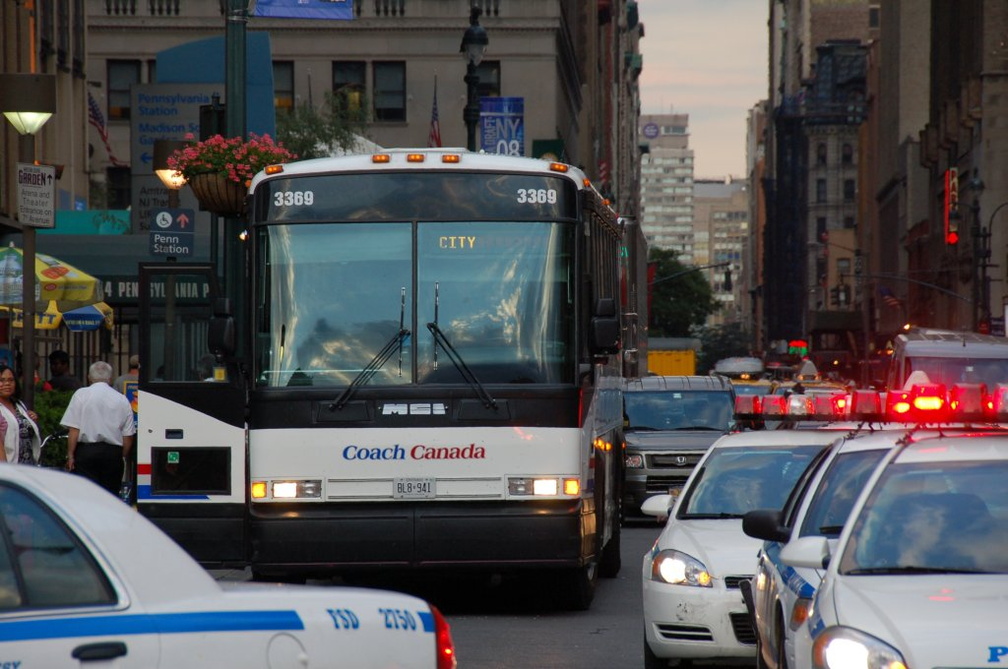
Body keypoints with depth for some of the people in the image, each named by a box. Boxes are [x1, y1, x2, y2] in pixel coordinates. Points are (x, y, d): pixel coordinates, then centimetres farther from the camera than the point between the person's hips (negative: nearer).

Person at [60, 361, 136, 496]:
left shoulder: (81, 395, -1)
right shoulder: (122, 400, 6)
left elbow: (73, 429, -6)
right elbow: (128, 435, 6)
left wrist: (70, 454, -3)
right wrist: (124, 457, 16)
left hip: (86, 450, -2)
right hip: (114, 452, 2)